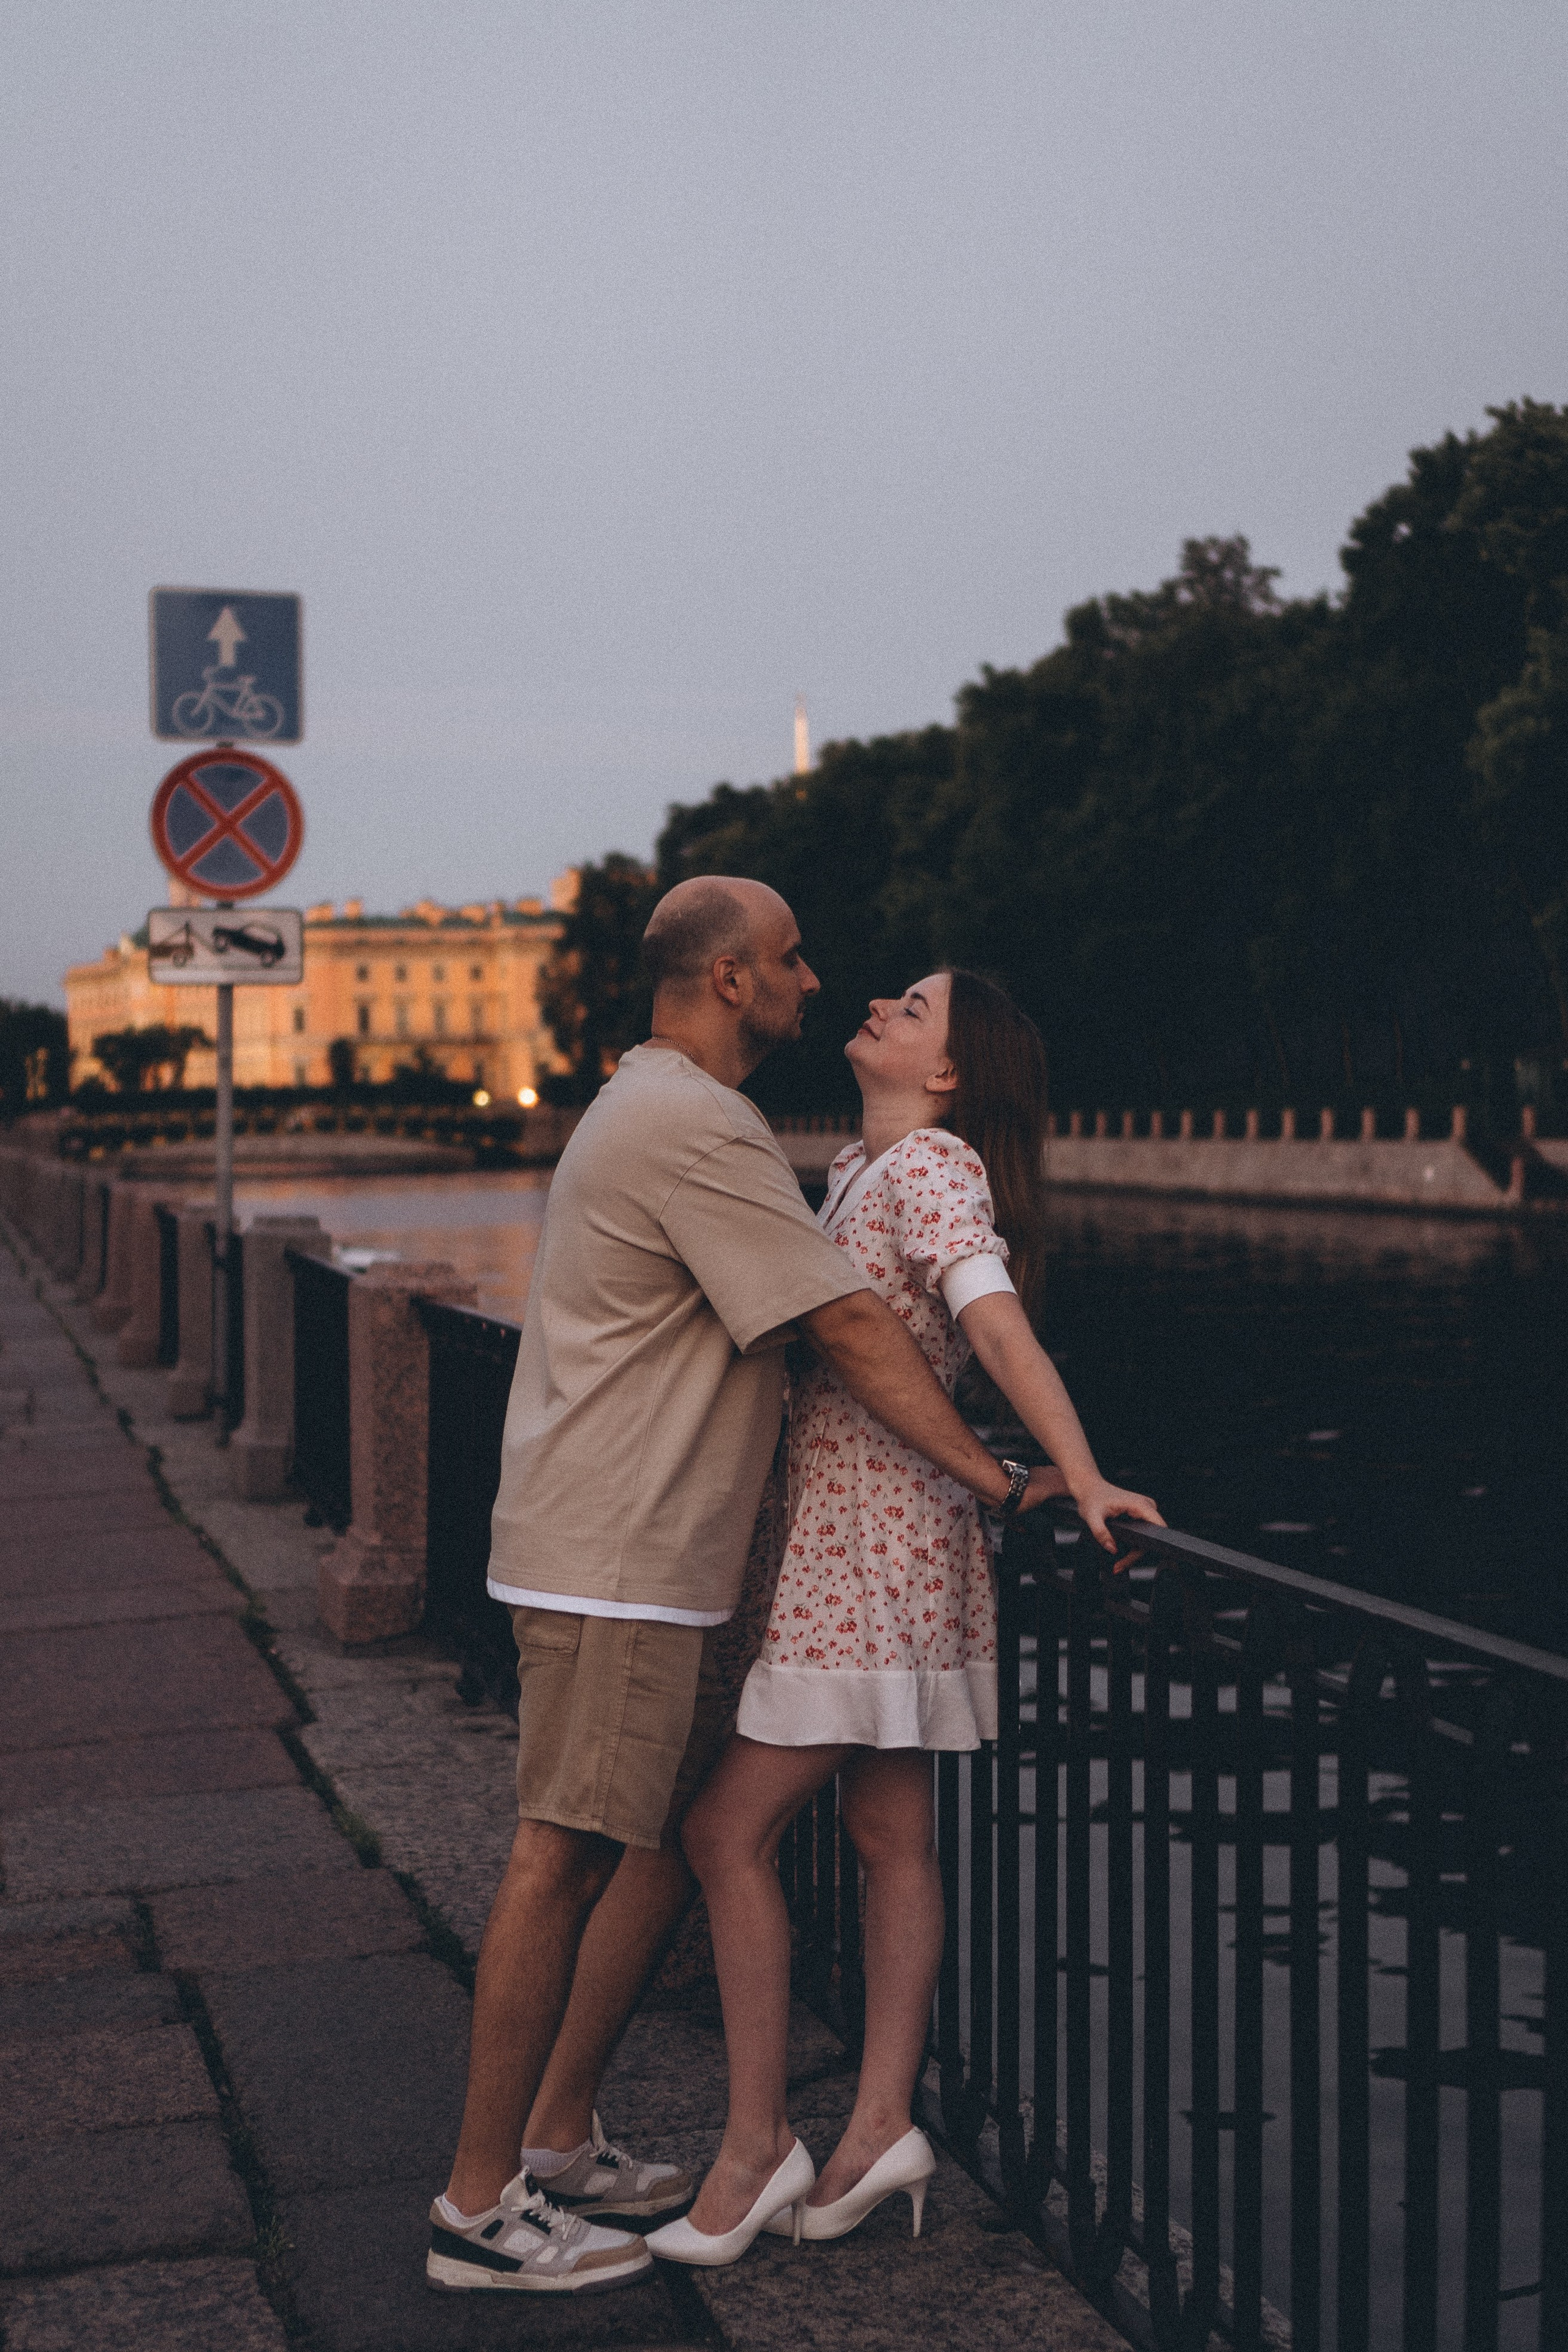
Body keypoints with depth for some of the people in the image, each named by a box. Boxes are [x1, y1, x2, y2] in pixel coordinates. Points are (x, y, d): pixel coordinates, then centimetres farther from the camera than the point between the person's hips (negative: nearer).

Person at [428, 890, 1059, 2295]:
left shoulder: (656, 1110, 20)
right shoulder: (695, 1128, -15)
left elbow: (799, 1310, 24)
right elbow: (850, 1331, -16)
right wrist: (998, 1479, -11)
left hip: (655, 1558, 11)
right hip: (615, 1561, -11)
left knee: (680, 1840, 14)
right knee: (565, 1860, -6)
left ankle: (557, 2143, 23)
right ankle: (481, 2207, 2)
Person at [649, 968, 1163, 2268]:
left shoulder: (932, 1165, -14)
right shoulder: (858, 1169, 14)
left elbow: (998, 1323, -27)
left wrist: (1080, 1478, -36)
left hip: (867, 1548, -9)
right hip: (850, 1539, 9)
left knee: (730, 1829, -5)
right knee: (891, 1836, 10)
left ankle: (758, 2140, 4)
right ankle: (882, 2125, 16)